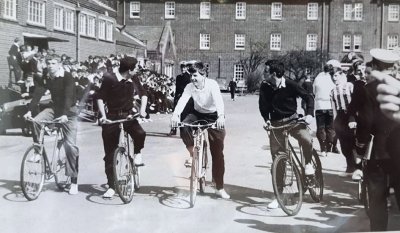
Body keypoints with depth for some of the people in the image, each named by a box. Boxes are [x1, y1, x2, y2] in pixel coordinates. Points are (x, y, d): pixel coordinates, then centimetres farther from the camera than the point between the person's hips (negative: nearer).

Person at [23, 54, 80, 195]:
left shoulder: (67, 77, -18)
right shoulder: (45, 78, -2)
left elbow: (68, 96, -29)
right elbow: (37, 94, -11)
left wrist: (65, 115, -42)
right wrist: (29, 111, -26)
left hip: (69, 111, -5)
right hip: (55, 108, 5)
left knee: (70, 145, -10)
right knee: (36, 120, -25)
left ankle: (74, 181, -3)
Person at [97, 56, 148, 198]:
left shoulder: (133, 80, 2)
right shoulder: (109, 79, -10)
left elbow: (143, 94, 12)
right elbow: (100, 97, -8)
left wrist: (142, 109, -4)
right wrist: (103, 115, -19)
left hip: (128, 115, 2)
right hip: (112, 117, -2)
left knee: (140, 133, -30)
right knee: (110, 154, 0)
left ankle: (137, 153, 3)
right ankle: (111, 186, 10)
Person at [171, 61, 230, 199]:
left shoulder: (212, 85, -25)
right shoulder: (190, 87, -16)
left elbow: (218, 100, -41)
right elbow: (182, 100, -32)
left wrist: (221, 116, -59)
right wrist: (175, 114, -51)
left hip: (214, 116, -3)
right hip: (198, 114, 3)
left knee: (217, 153, -2)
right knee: (184, 125, -32)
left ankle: (220, 188, 7)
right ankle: (192, 154, -8)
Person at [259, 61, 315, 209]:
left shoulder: (290, 85, -10)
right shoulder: (265, 86, -4)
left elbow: (308, 97, -7)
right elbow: (263, 105, 4)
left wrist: (309, 114, -20)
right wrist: (266, 119, -12)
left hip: (292, 119, -2)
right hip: (276, 123, 2)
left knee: (307, 139, -32)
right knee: (277, 159, 0)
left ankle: (308, 164, 1)